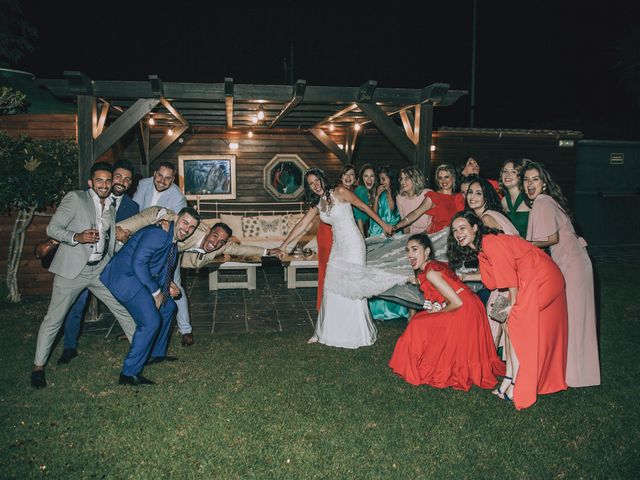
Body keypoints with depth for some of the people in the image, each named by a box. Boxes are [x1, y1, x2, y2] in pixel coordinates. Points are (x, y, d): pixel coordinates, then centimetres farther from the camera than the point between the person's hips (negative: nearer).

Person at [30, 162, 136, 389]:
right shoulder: (74, 198, -5)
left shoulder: (111, 209, 14)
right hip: (72, 269, -5)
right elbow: (52, 228, -9)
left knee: (125, 309, 6)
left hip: (100, 270, 5)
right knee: (54, 319, 2)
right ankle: (38, 366, 17)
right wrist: (76, 237, -26)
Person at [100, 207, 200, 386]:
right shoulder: (158, 233, -18)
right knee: (151, 321, -19)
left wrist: (168, 284, 1)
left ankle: (156, 354, 31)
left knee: (168, 307, 19)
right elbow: (138, 262, -26)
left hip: (139, 278, 11)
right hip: (124, 277, -11)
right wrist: (156, 291, -19)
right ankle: (129, 374, -9)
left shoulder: (174, 241, 13)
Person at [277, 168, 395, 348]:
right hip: (337, 247, 6)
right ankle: (327, 332, 19)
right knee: (331, 288, 7)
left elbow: (364, 207, -3)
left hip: (353, 245, -6)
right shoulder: (316, 205, 9)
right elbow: (301, 225, 9)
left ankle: (358, 333, 8)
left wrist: (383, 224, 1)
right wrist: (283, 245, 6)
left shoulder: (339, 192, -8)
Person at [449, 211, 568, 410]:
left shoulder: (491, 242, -20)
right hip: (531, 281, 9)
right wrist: (464, 278, 14)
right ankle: (510, 378, 13)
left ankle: (516, 385, 0)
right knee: (510, 323, 8)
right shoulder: (479, 249, 9)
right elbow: (492, 279, 10)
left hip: (541, 279, -9)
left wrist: (513, 305, -10)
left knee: (513, 323, -8)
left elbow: (509, 275, -18)